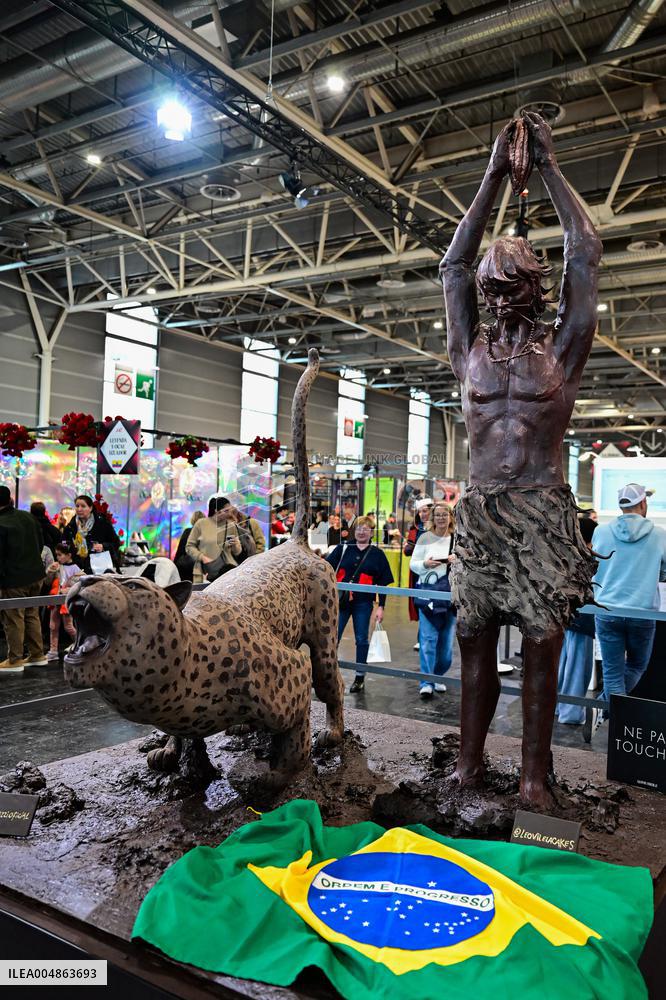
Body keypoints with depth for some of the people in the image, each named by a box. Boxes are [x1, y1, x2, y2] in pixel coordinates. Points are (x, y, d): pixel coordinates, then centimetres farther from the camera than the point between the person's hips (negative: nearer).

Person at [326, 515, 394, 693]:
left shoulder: (377, 554, 4)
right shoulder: (343, 549, 5)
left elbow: (383, 583, 4)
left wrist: (381, 607, 1)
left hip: (363, 602, 0)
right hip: (341, 600, 1)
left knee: (362, 640, 8)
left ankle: (360, 677, 20)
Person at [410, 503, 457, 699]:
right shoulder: (425, 538, 4)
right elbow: (413, 564, 6)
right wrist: (425, 564, -14)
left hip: (451, 592, 2)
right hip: (428, 591, -2)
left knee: (447, 640, 9)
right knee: (428, 639, -6)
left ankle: (437, 677, 26)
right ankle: (426, 683, -2)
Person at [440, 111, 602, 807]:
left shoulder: (562, 348, 8)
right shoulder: (471, 350, 13)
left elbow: (585, 253, 7)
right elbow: (453, 263, 15)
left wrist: (549, 168, 15)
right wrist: (493, 178, 17)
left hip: (543, 509, -2)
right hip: (479, 509, 2)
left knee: (541, 641, -2)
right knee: (475, 637, 5)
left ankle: (534, 772, 9)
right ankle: (470, 760, 16)